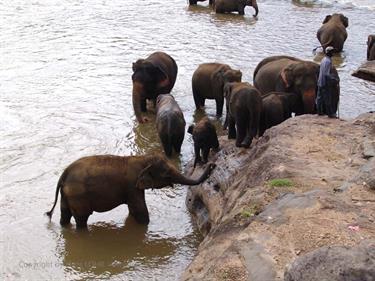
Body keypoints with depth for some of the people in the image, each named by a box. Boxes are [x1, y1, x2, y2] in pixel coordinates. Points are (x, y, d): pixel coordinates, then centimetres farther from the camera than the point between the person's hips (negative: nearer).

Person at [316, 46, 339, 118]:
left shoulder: (323, 60, 10)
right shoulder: (328, 61, -19)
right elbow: (326, 74, -24)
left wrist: (332, 75, 21)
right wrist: (334, 79, -16)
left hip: (320, 82, 9)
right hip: (325, 83, -9)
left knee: (320, 97, 13)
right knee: (328, 98, -2)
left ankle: (320, 111, 21)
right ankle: (330, 113, 4)